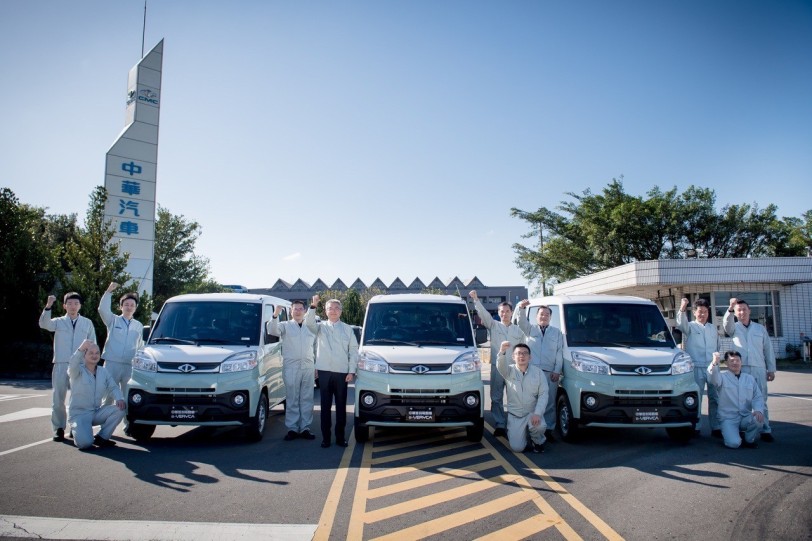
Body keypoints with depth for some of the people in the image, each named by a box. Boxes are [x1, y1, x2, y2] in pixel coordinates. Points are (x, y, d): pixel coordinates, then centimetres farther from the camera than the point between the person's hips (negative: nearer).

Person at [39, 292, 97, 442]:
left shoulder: (87, 323, 10)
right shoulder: (58, 322, 7)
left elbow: (92, 344, 11)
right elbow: (44, 324, -14)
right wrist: (48, 306, -28)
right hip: (61, 365, 0)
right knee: (58, 398, 1)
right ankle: (59, 428, 11)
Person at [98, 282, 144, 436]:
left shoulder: (139, 326, 15)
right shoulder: (113, 320, 7)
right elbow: (103, 309, -11)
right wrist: (109, 291, -17)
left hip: (130, 366, 2)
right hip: (112, 363, -2)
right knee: (108, 394, 1)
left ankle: (128, 425, 13)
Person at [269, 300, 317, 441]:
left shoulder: (311, 327, 15)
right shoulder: (285, 325, 6)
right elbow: (273, 331, -15)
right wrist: (275, 315, -31)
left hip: (308, 367, 3)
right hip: (291, 367, -3)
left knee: (307, 399, 5)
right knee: (292, 399, 0)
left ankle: (305, 428, 12)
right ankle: (292, 428, 6)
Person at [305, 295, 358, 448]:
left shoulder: (347, 329, 7)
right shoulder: (320, 327, 7)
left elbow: (353, 350, 4)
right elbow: (309, 323, -15)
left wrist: (352, 371, -3)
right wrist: (313, 306, -29)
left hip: (342, 372, 0)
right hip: (324, 372, 0)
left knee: (341, 406, 6)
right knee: (325, 406, 4)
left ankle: (340, 436, 15)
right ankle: (325, 437, 11)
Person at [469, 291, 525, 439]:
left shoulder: (518, 330, 13)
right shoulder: (493, 325, 8)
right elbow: (483, 313, -7)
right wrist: (476, 299, -21)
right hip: (497, 366, -1)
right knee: (496, 398, 1)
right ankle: (499, 425, 9)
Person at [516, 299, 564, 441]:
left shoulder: (557, 332, 15)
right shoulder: (530, 329, 14)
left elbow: (560, 353, 9)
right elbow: (522, 322, -8)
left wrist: (557, 370, -1)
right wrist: (522, 309, -28)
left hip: (550, 373, 1)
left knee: (549, 402, 1)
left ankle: (548, 429, 8)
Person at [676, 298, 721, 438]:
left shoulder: (713, 328, 17)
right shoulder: (690, 326, 2)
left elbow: (718, 346, 25)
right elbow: (681, 324, -22)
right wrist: (682, 309, -40)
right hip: (696, 367, -4)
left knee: (715, 398, 5)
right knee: (696, 398, -2)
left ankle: (715, 427, 12)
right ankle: (696, 427, 4)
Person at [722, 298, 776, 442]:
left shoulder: (760, 328, 15)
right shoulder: (734, 328, 9)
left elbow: (768, 350, 15)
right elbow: (726, 323, -16)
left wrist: (771, 369, 9)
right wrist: (730, 309, -34)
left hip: (759, 369, 1)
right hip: (740, 369, -1)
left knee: (761, 400, 2)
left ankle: (765, 431, 8)